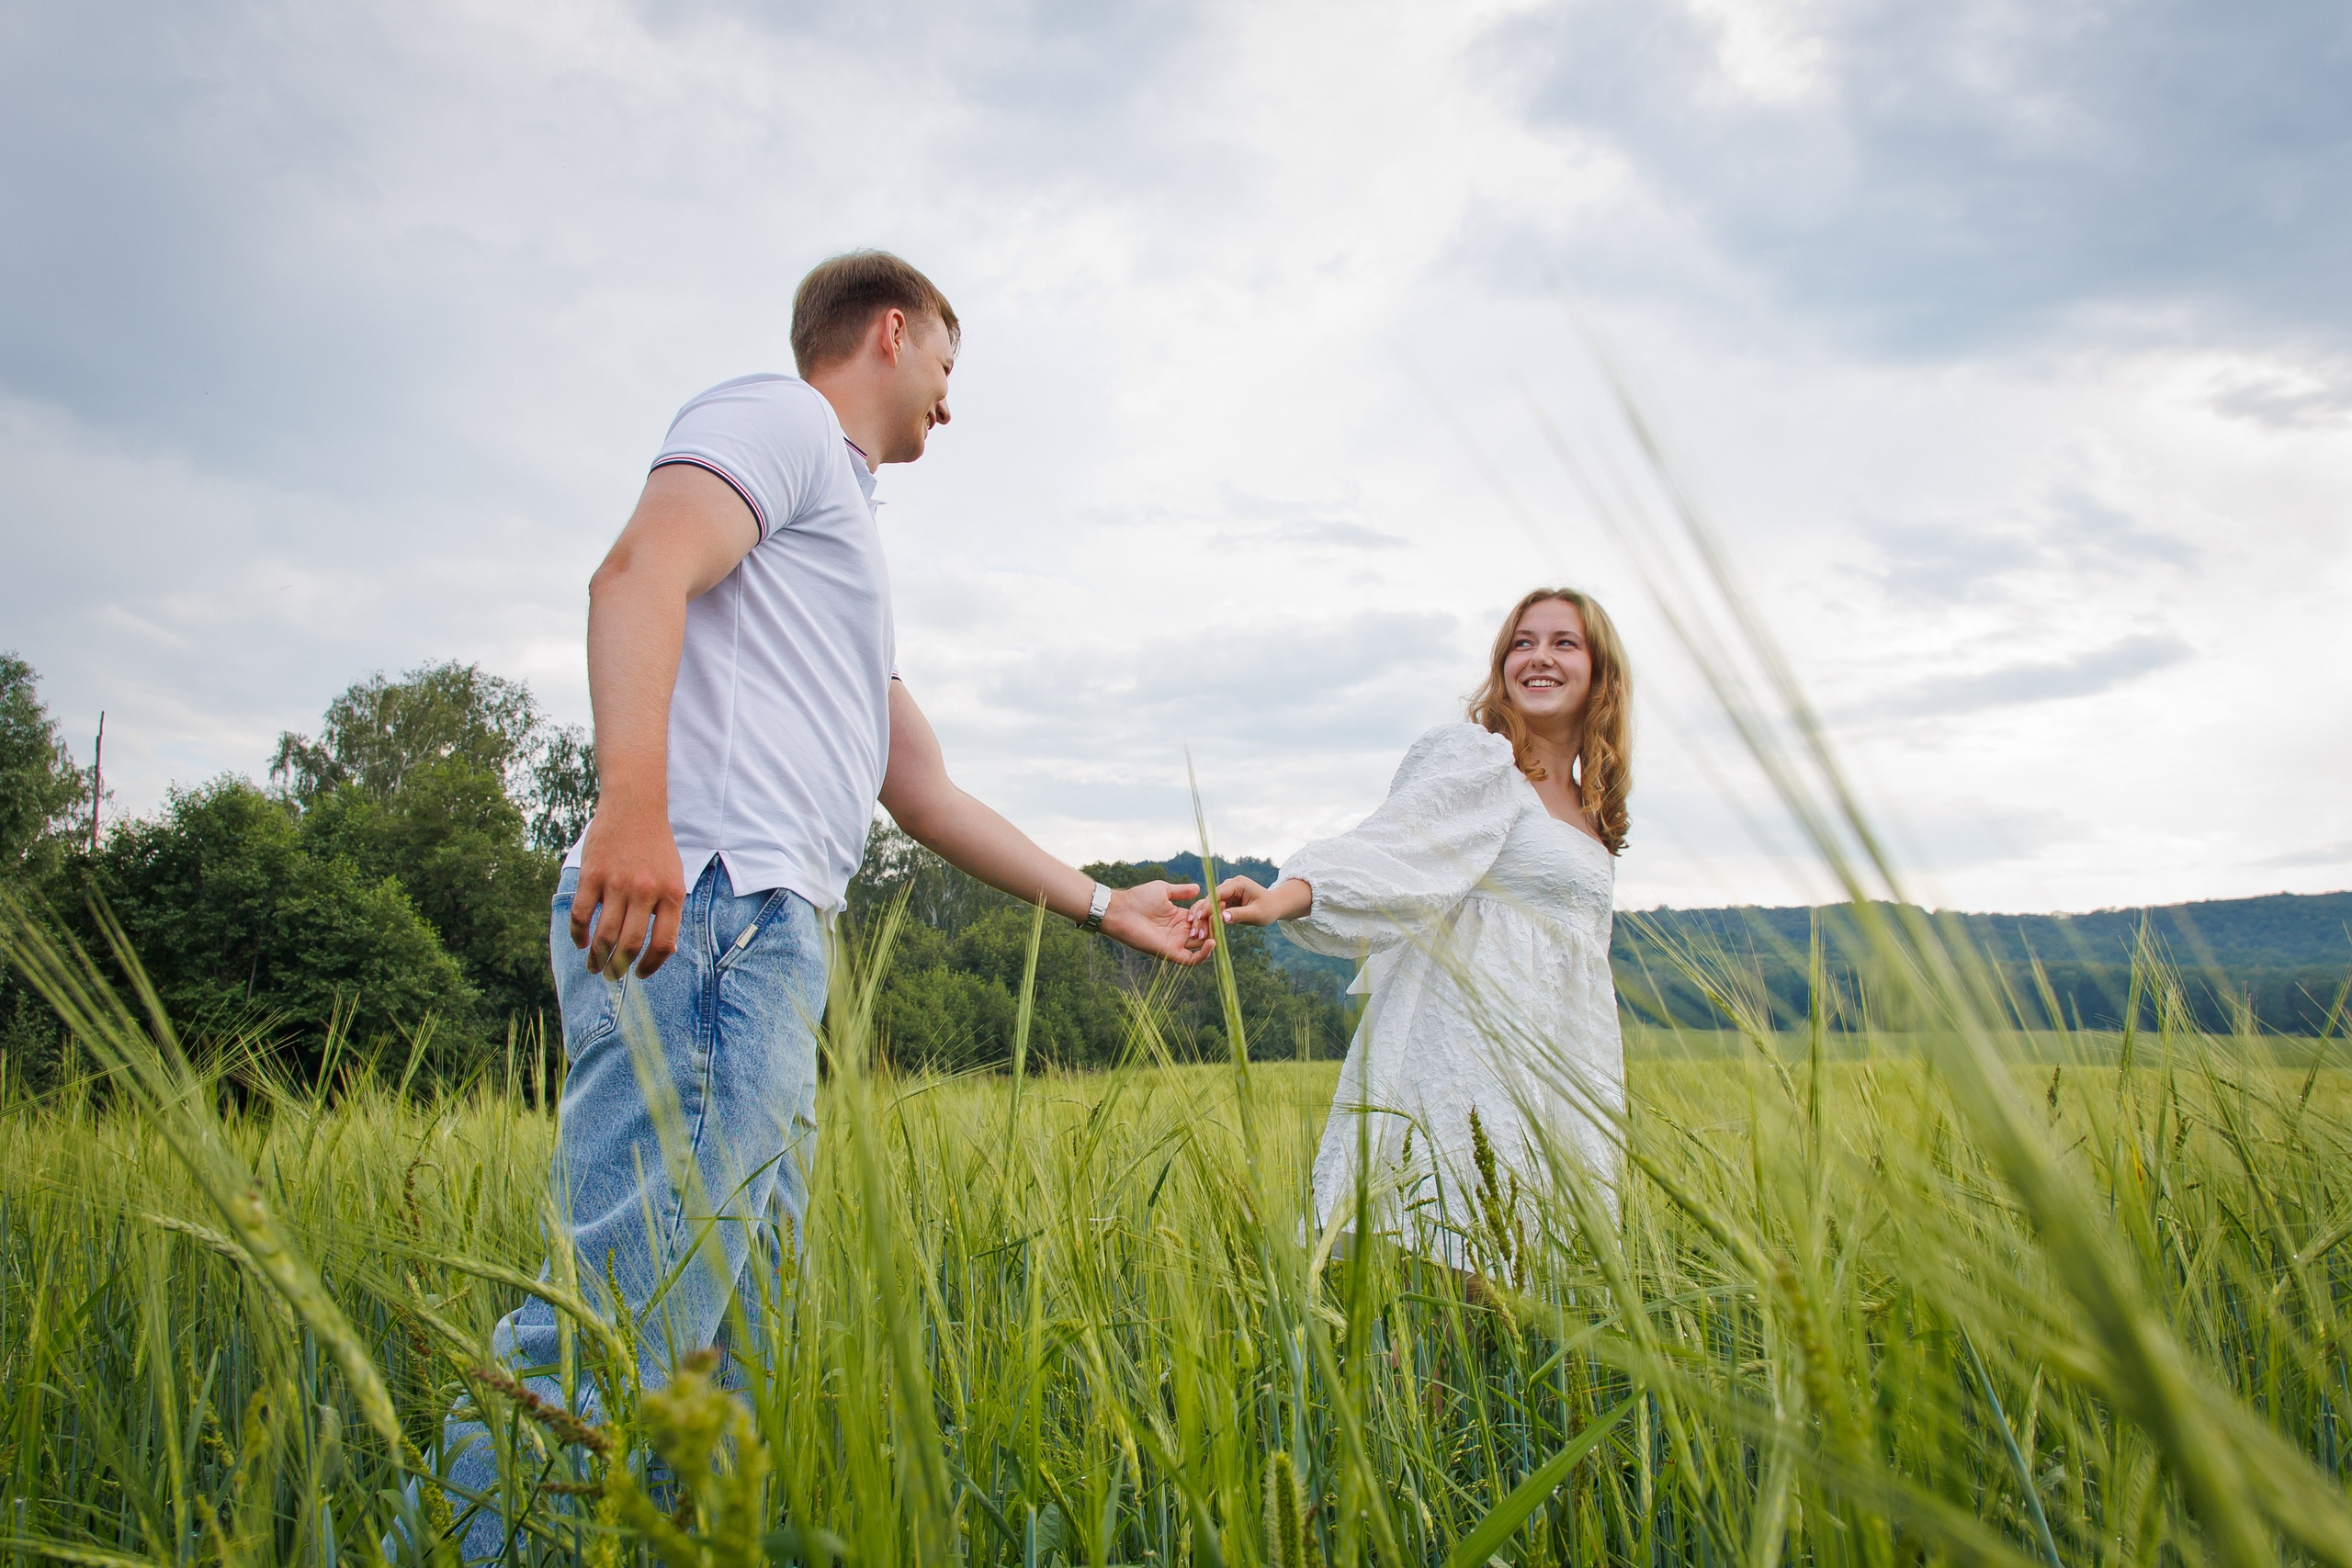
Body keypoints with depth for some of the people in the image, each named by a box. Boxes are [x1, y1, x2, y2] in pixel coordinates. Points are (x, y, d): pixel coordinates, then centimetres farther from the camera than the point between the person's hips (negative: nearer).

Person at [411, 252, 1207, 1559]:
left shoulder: (846, 531, 33)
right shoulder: (781, 417, 8)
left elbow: (928, 795, 32)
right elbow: (640, 572, -14)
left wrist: (1102, 904, 34)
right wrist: (632, 804, -29)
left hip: (773, 952, 10)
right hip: (705, 911, -10)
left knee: (728, 1341, 8)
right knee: (620, 1325, -15)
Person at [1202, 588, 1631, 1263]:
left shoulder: (1589, 803, 20)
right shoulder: (1477, 759, -4)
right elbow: (1393, 844, -21)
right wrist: (1287, 895, -39)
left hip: (1547, 1062, 8)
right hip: (1468, 1051, -8)